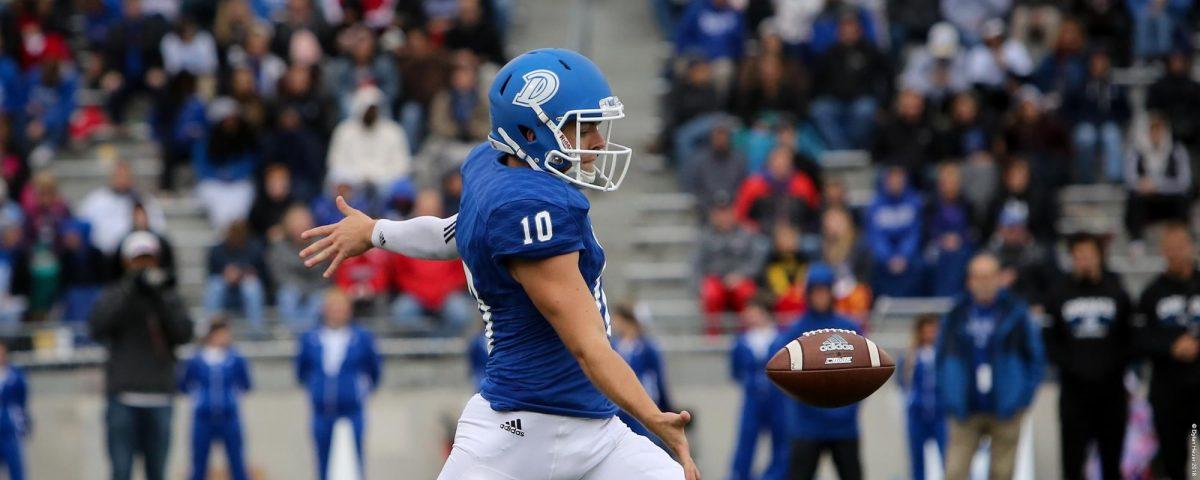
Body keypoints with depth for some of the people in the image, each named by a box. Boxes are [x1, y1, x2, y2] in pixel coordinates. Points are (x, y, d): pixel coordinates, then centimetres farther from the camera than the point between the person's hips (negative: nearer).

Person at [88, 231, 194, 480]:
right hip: (123, 396, -2)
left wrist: (161, 298, -10)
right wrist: (130, 290, -13)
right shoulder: (114, 295, 7)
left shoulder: (168, 298, 12)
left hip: (159, 397, 2)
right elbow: (98, 326, -10)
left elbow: (184, 333, -2)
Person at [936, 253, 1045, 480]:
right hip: (966, 411, 1)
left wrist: (1025, 395, -3)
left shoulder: (1015, 312, 1)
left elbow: (1034, 355, 4)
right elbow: (940, 357, 12)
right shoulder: (956, 316, 5)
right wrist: (946, 399, 3)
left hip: (1005, 409, -1)